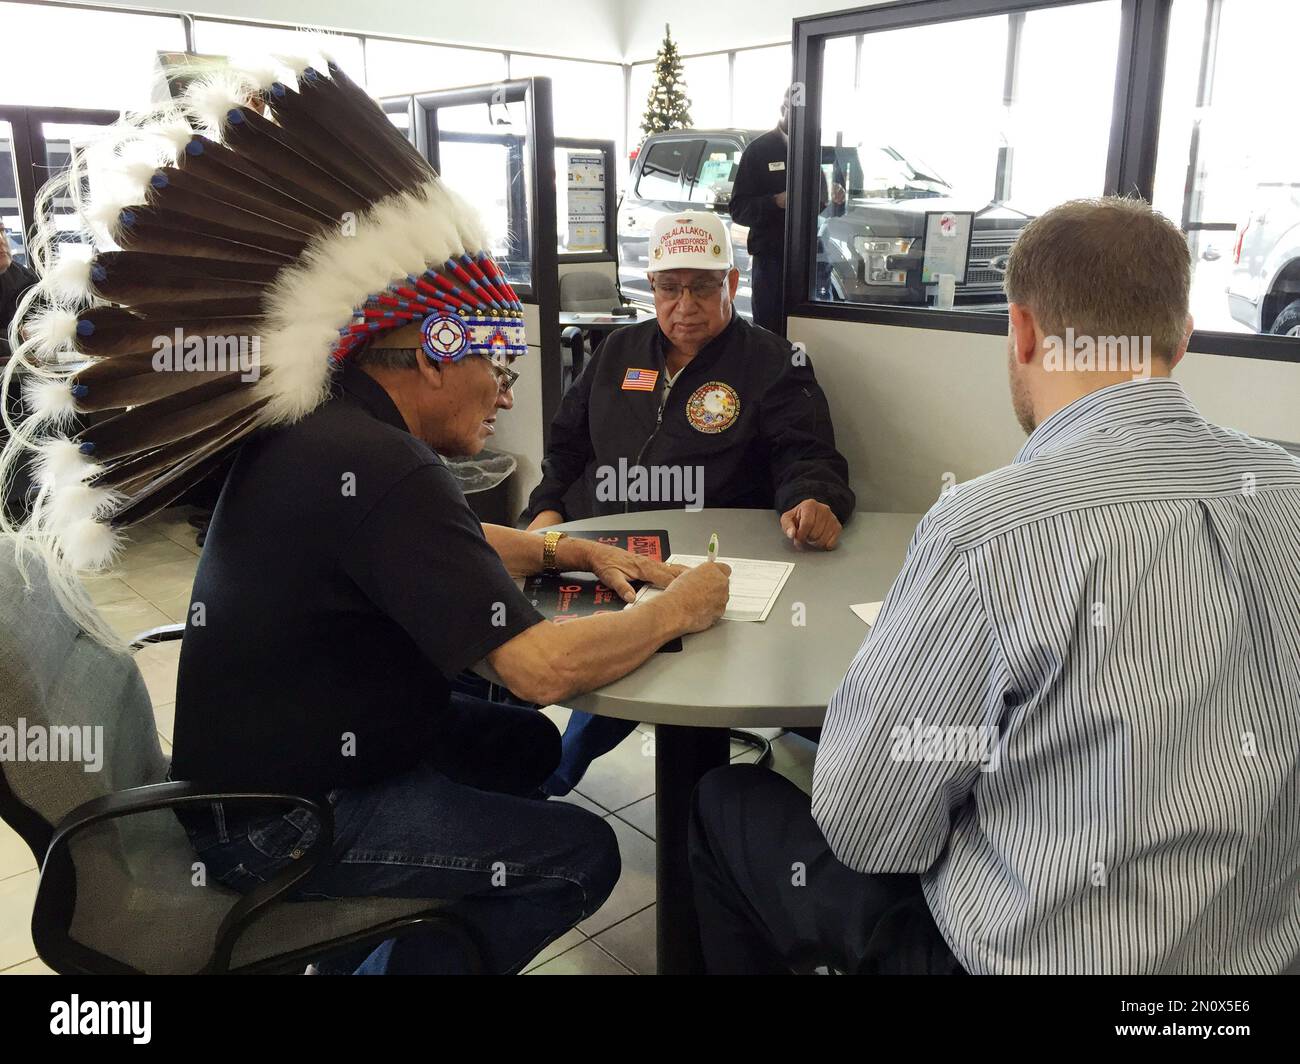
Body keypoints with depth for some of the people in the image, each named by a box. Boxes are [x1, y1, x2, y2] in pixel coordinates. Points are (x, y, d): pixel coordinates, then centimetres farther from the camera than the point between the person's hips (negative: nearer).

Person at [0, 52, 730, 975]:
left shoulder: (333, 432, 1)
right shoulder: (378, 468, -29)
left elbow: (450, 546, 18)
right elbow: (544, 666, -33)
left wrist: (575, 551, 5)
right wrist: (677, 610, -16)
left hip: (277, 746, 10)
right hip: (277, 819, -9)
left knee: (528, 743, 20)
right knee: (581, 855, -6)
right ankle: (399, 958, 13)